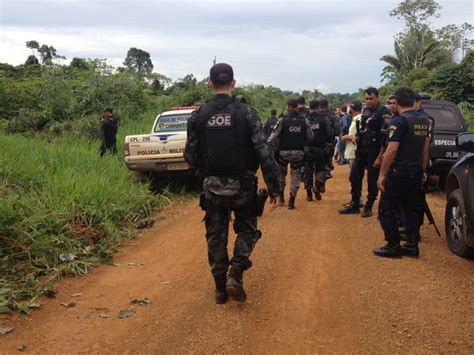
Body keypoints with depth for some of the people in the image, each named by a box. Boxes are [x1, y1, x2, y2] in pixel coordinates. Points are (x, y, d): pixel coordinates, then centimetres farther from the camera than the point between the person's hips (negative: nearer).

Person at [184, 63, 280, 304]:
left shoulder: (198, 116, -4)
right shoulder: (247, 113, -9)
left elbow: (191, 157, -3)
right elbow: (264, 153, -13)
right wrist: (274, 188, -6)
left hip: (212, 187, 2)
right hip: (242, 186, -1)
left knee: (216, 236, 15)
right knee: (247, 230, 18)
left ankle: (220, 288, 22)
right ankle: (235, 276, 2)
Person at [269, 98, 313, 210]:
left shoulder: (282, 120, -11)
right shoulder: (304, 121, -3)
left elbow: (273, 138, -13)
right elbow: (310, 137, 0)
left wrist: (275, 148, 4)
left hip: (284, 152, -2)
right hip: (299, 153, 2)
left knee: (281, 173, 21)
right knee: (296, 176, 10)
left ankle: (281, 194, 23)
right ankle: (291, 201, 11)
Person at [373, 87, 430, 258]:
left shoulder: (400, 121, -16)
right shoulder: (424, 120, 9)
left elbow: (392, 150, -22)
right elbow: (425, 148, 14)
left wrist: (382, 174, -18)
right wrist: (422, 170, 20)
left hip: (399, 172, -8)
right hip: (416, 172, 8)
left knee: (387, 210, 1)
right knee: (412, 209, 14)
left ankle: (393, 246, 3)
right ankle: (412, 245, 18)